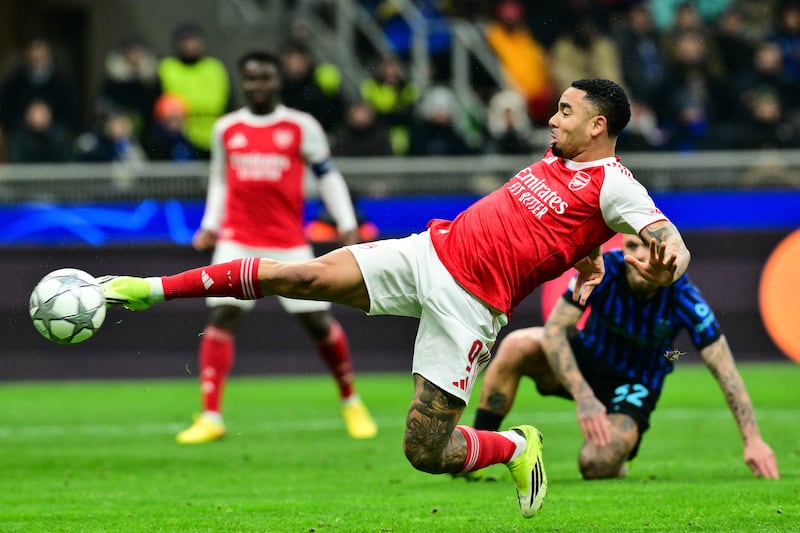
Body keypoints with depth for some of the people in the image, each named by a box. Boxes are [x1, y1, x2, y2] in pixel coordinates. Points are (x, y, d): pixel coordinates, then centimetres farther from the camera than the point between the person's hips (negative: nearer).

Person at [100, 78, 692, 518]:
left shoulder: (612, 184, -8)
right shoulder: (557, 158, 14)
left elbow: (674, 245, -22)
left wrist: (664, 264, -45)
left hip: (471, 307, -6)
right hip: (430, 252, 6)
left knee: (425, 452, -9)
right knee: (299, 275, -8)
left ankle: (516, 448, 21)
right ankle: (151, 289, -3)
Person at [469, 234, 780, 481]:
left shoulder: (683, 298, -25)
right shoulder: (603, 269, -24)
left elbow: (725, 372, -21)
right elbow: (553, 329, -24)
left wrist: (753, 440, -29)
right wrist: (583, 396, -37)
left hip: (635, 386, -1)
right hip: (584, 361, 1)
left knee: (596, 463, -29)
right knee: (516, 346, -29)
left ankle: (617, 464, 12)